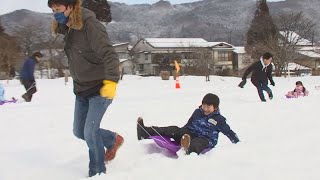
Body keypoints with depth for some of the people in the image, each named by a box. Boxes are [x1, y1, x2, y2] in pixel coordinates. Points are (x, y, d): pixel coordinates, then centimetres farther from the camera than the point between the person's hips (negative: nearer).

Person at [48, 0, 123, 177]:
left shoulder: (90, 25, -23)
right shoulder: (68, 28, 2)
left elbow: (109, 55, -31)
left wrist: (111, 81, -45)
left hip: (100, 88, -9)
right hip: (81, 89, 9)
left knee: (90, 131, -9)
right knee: (79, 131, 15)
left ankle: (97, 173, 11)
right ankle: (113, 140, 38)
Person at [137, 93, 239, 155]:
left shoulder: (219, 119, -2)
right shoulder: (197, 112, 11)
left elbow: (228, 131, 5)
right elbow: (188, 124, 24)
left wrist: (238, 142, 6)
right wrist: (181, 133, 26)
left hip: (206, 140, -5)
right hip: (191, 134, 5)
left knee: (197, 143, -41)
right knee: (174, 130, -17)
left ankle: (189, 148, -81)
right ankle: (145, 132, -32)